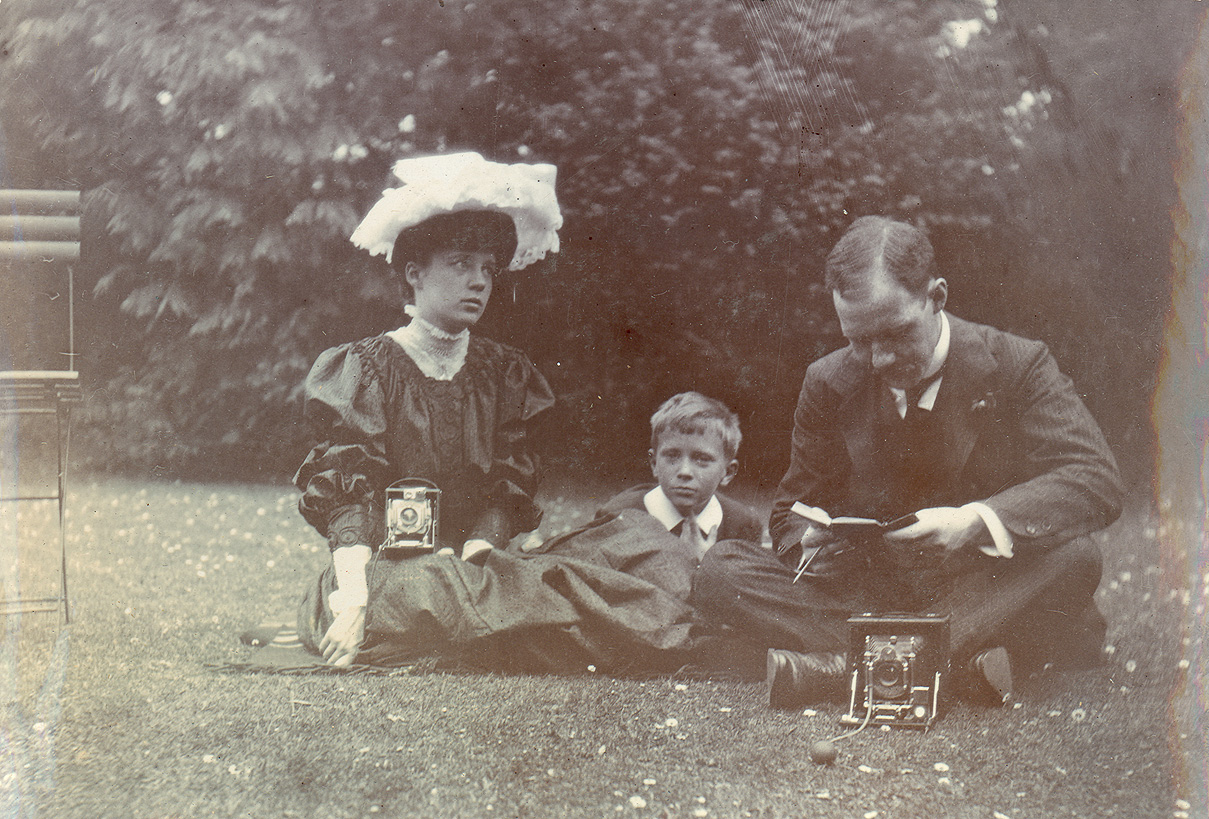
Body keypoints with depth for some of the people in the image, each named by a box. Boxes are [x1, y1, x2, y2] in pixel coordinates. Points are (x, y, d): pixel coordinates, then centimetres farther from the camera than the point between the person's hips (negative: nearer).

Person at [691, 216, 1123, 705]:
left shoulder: (1016, 366, -5)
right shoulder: (830, 384, 3)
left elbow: (1096, 481, -16)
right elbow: (794, 512, 11)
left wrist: (975, 521, -31)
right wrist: (809, 543, -16)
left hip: (985, 593, -2)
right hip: (868, 597, 2)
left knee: (1073, 557, -35)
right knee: (720, 571, -19)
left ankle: (839, 664, -36)